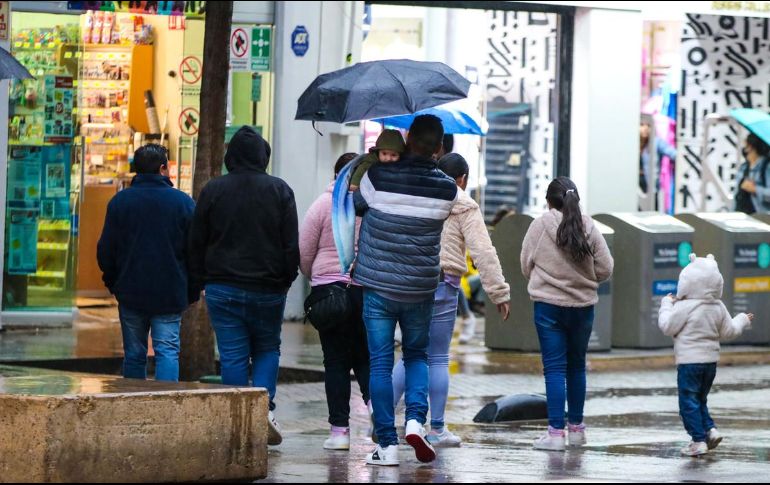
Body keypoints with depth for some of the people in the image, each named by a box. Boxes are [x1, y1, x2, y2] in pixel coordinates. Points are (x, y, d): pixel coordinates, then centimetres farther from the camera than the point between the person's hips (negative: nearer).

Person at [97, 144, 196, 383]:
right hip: (170, 295, -1)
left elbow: (105, 250, 3)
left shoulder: (119, 201, 1)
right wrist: (192, 291, 11)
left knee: (134, 355, 8)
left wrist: (113, 282, 17)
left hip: (130, 292, 1)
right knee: (168, 350, -3)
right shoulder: (183, 202, -1)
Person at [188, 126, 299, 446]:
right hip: (268, 289, 0)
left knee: (233, 357, 3)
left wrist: (203, 281, 13)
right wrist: (286, 280, 9)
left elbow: (196, 243, 4)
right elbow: (292, 244, -2)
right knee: (267, 348, 16)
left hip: (223, 288, 0)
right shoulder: (280, 191, -2)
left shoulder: (212, 191, 0)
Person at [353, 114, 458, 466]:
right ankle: (415, 419, -5)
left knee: (380, 364, 3)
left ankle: (387, 444, 0)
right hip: (420, 289, 2)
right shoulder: (447, 189, -5)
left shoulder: (377, 177, -11)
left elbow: (357, 205, 7)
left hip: (378, 286, -2)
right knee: (416, 355, 19)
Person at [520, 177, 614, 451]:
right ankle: (576, 428, 26)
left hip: (548, 304, -3)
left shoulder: (540, 225, -8)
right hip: (583, 305, 3)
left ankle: (556, 431, -6)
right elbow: (605, 269, 1)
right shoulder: (589, 228, -2)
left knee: (555, 367, -1)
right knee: (577, 366, 17)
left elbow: (526, 266, 1)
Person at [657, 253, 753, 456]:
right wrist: (742, 320, 31)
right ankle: (710, 430, 9)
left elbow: (667, 327, -9)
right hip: (710, 360, 7)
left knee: (689, 402, -1)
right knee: (700, 399, 22)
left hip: (689, 360, -7)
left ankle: (699, 440, -4)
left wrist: (666, 305, 3)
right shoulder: (718, 308, 4)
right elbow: (728, 331, 12)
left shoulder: (684, 307, -15)